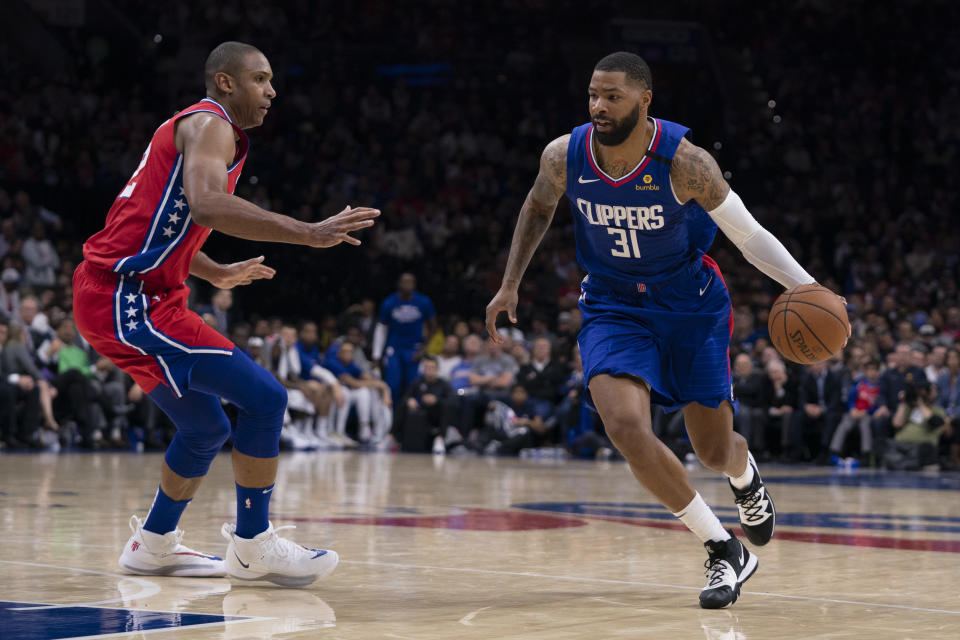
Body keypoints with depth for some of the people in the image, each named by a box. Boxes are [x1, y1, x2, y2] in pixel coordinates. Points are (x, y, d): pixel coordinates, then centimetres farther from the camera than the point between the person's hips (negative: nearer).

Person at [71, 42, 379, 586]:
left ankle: (153, 546, 29)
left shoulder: (197, 130, 23)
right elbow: (207, 205, -29)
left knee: (208, 428, 20)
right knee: (264, 397, -13)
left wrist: (217, 274, 40)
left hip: (113, 298, 11)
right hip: (127, 298, -11)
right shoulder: (208, 126, -8)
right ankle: (253, 546, -6)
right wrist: (310, 233, -32)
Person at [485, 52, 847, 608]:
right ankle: (725, 552, -11)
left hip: (691, 306, -1)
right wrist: (511, 284, 6)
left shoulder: (683, 163, -24)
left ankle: (746, 475, 51)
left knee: (715, 451, 8)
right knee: (626, 425, -25)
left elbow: (749, 235, -16)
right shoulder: (564, 157, -15)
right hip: (612, 308, 2)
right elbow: (539, 207, 9)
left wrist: (809, 287, -29)